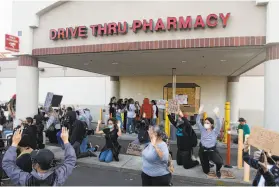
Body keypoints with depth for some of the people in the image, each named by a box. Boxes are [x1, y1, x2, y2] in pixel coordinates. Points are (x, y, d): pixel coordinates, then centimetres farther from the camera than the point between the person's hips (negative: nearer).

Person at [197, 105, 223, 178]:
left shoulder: (215, 131, -8)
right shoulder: (203, 130, -1)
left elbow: (218, 124, -25)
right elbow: (197, 122, -12)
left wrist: (216, 114, -39)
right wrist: (200, 113, -26)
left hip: (212, 150, -2)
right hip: (203, 150, 2)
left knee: (220, 162, -30)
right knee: (206, 171, 12)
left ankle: (218, 170, 9)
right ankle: (208, 165, 52)